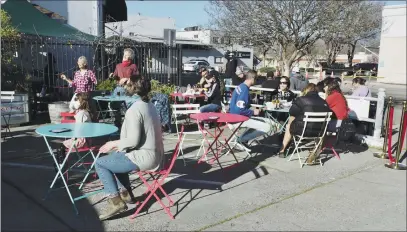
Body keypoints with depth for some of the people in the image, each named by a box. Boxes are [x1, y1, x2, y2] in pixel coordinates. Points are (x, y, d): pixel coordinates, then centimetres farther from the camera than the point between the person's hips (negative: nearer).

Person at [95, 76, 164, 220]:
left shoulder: (134, 109, -19)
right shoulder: (149, 105, 10)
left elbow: (133, 141, -24)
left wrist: (114, 143, -7)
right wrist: (118, 144, 13)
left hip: (144, 157, -10)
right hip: (154, 154, 10)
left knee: (100, 163, 1)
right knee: (115, 156, 28)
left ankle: (115, 202, -2)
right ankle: (125, 193, 29)